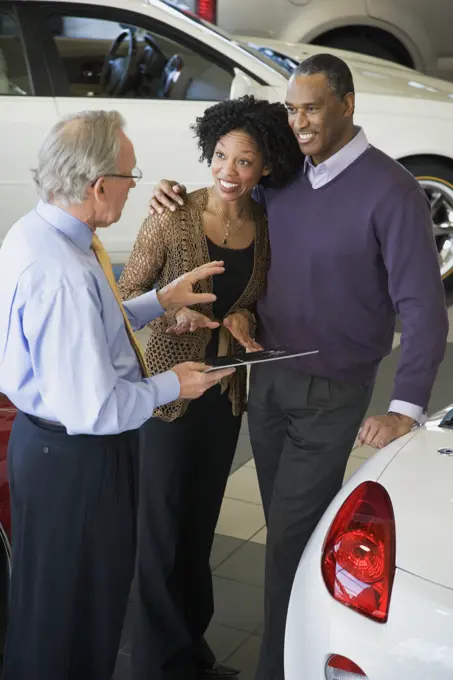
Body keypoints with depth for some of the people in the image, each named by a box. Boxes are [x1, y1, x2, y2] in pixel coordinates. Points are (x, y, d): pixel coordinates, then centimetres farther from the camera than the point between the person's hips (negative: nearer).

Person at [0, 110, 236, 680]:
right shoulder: (62, 274, -31)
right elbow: (94, 409, -29)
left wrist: (160, 300, 10)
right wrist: (171, 386, -14)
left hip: (47, 438, 10)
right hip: (75, 461, -10)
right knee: (66, 609, 12)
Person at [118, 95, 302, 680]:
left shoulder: (266, 226, 0)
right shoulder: (174, 218, -15)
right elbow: (125, 294, -9)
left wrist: (244, 316, -9)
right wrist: (173, 313, -28)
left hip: (227, 390, 5)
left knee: (201, 525, 18)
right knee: (163, 528, 3)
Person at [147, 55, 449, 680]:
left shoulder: (390, 192, -17)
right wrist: (179, 202, 0)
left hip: (331, 394, -6)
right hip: (265, 377, 6)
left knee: (290, 539, 2)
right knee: (285, 528, 17)